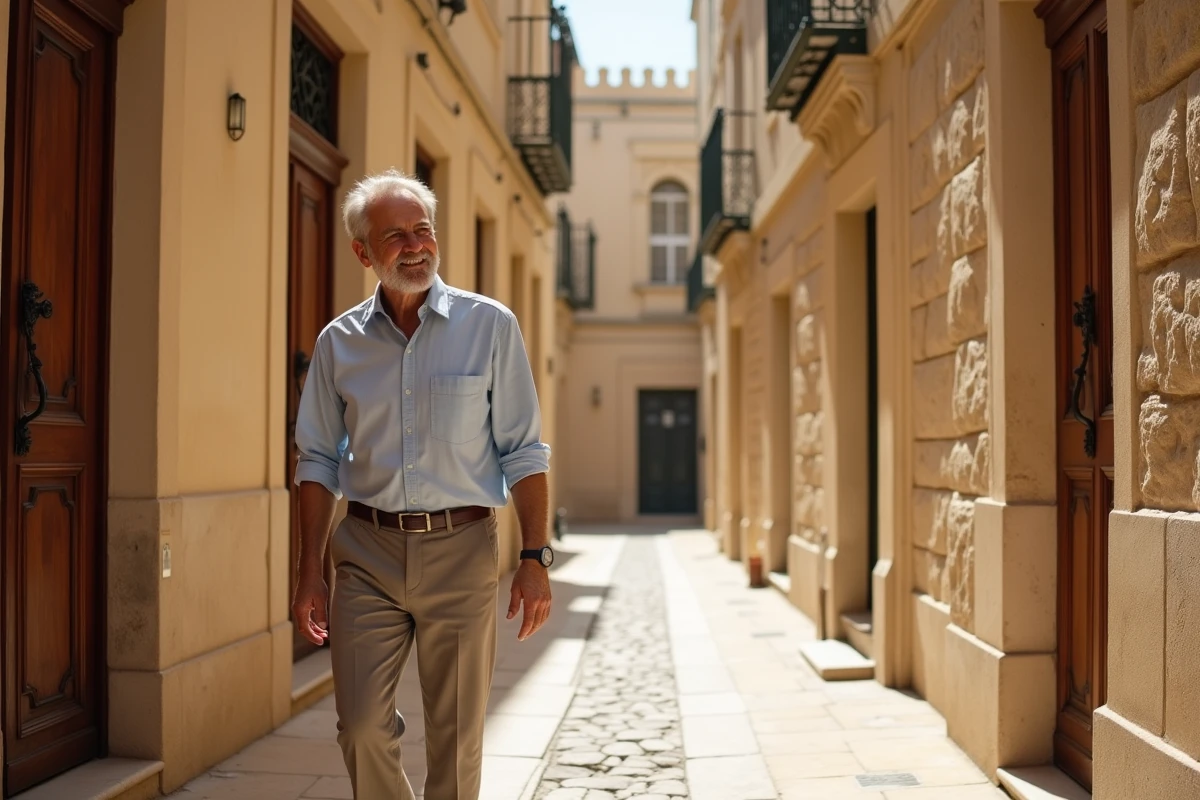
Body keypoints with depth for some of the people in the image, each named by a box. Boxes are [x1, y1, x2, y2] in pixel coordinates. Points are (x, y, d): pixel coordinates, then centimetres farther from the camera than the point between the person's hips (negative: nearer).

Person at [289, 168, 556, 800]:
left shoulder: (490, 326, -1)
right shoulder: (338, 342, 6)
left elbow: (524, 453, -1)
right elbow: (317, 463, 10)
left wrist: (535, 559, -7)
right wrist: (308, 575, 5)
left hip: (461, 550, -1)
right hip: (367, 553, 2)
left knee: (456, 741, 6)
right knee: (361, 728, 1)